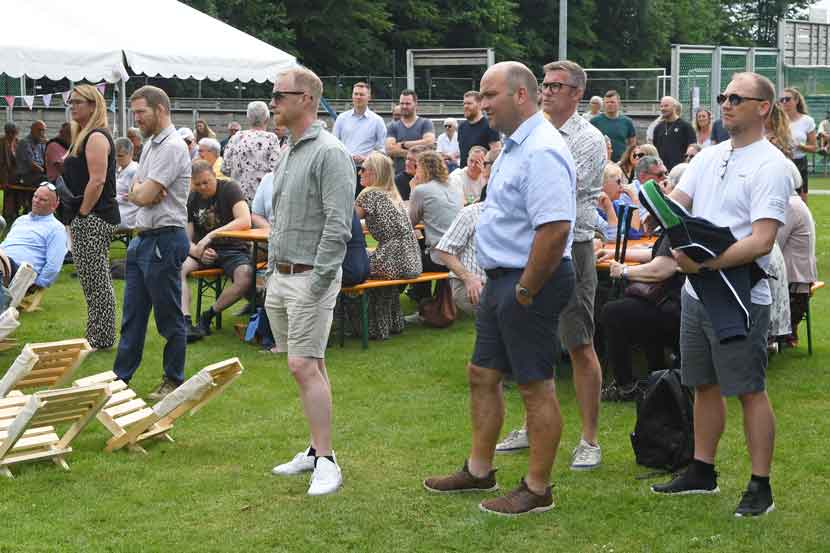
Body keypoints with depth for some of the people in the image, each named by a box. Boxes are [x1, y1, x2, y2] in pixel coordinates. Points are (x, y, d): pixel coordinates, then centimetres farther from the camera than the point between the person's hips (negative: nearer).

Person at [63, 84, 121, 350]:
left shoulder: (96, 138, -14)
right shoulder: (84, 136, 18)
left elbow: (97, 181, -22)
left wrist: (82, 213, -18)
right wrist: (76, 218, 16)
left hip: (92, 218, -11)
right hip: (88, 218, 11)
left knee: (95, 280, -6)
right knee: (97, 280, 14)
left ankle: (101, 339, 0)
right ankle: (97, 336, 21)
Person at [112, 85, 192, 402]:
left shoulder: (172, 147, -16)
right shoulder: (150, 144, 16)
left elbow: (143, 195, -20)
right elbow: (136, 189, 11)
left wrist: (135, 192, 1)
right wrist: (142, 192, -10)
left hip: (164, 240, -10)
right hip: (143, 237, 10)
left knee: (169, 316, 1)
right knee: (132, 313, 14)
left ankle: (174, 381, 11)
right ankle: (121, 376, 21)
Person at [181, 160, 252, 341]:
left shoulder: (229, 188, -7)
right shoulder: (191, 199, 4)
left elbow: (245, 221, -21)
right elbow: (187, 240, 1)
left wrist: (211, 235, -28)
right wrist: (198, 252, -23)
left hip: (233, 249, -3)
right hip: (203, 250, 3)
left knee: (246, 277, -34)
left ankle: (208, 316, -17)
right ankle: (185, 321, -31)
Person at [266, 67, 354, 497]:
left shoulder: (329, 153, -14)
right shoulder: (288, 153, 16)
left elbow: (337, 224, -19)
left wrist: (319, 279, -20)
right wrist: (272, 266, 17)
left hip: (310, 279, -9)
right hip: (280, 277, 9)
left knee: (304, 367, -13)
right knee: (310, 366, 13)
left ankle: (325, 461, -9)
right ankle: (317, 449, 20)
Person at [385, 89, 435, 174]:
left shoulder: (425, 123, 7)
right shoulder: (393, 126, 12)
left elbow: (429, 142, -11)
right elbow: (389, 149, -2)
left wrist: (404, 144, -6)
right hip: (399, 173, 2)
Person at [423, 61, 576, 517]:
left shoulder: (541, 152, -21)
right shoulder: (514, 145, 13)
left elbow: (554, 230, -29)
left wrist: (526, 291, -21)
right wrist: (503, 284, 18)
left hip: (529, 282, -11)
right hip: (501, 278, 11)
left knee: (535, 387, 0)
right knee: (482, 376, 17)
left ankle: (537, 489, 11)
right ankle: (479, 470, 31)